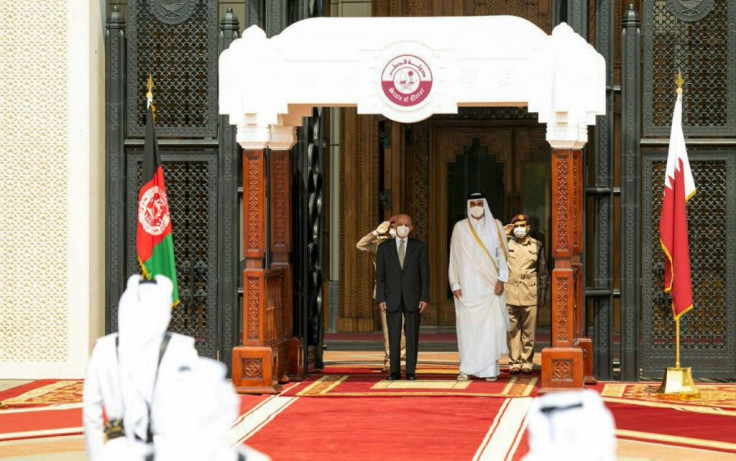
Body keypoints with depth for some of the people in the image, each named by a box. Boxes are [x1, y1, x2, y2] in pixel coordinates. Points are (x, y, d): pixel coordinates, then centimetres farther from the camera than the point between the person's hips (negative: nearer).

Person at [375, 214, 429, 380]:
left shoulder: (419, 247, 2)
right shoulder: (384, 247, 4)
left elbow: (424, 273, 1)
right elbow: (380, 275, 3)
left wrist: (424, 298, -6)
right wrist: (380, 299, -5)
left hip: (412, 298, 0)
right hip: (392, 298, 0)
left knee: (412, 335, 1)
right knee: (393, 336, 1)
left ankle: (410, 371, 5)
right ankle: (394, 371, 6)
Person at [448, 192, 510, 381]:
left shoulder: (495, 226, 7)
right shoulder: (460, 228, 6)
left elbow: (502, 254, 5)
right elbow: (454, 258, 6)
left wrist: (501, 279, -6)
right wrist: (455, 284, -1)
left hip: (490, 286, 0)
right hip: (468, 286, 0)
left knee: (490, 325, -5)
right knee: (467, 326, -3)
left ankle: (490, 369, -4)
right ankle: (466, 370, 0)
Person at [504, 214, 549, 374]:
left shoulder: (536, 246, 11)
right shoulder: (506, 244, 10)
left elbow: (542, 272, 14)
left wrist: (543, 294, 9)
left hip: (530, 295, 0)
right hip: (510, 295, 0)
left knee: (528, 330, 1)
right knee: (512, 330, 1)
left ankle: (526, 362, 8)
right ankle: (514, 362, 6)